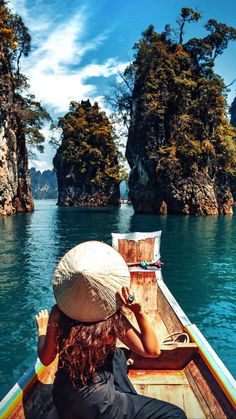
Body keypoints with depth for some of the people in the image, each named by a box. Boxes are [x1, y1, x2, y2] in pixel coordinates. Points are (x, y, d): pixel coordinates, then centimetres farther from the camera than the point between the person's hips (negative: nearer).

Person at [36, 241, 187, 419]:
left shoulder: (58, 313, -14)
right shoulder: (113, 318, -23)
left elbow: (46, 358, -1)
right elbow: (152, 350, -13)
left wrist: (43, 329, 16)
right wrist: (139, 311, -22)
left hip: (62, 399, 6)